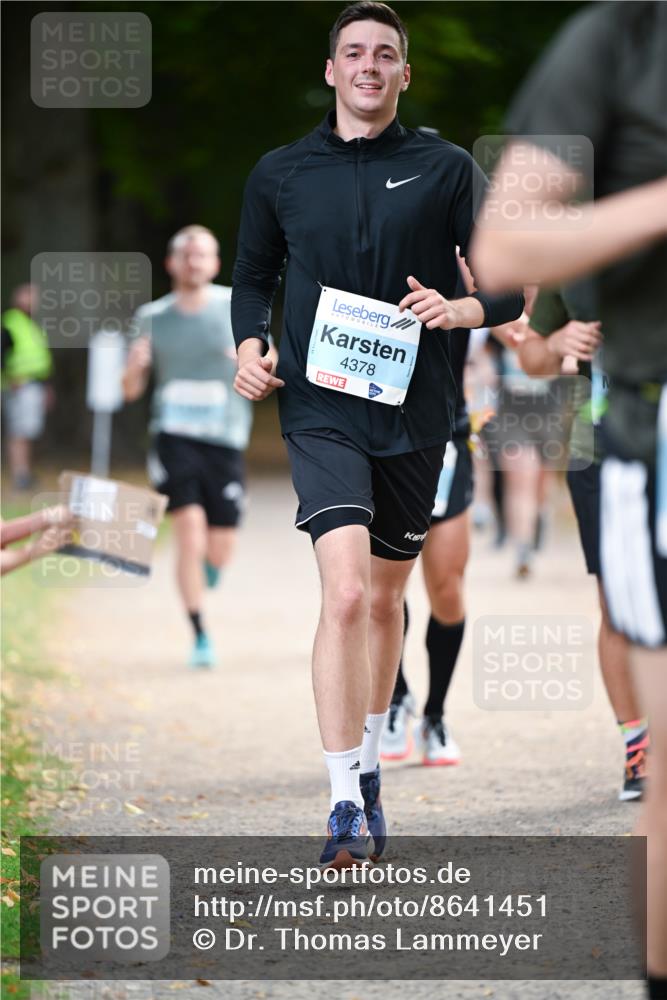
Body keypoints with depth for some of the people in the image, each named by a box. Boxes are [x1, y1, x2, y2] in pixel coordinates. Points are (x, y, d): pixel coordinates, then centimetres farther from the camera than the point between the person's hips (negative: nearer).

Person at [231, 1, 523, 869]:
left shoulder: (447, 169, 3)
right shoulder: (280, 174, 6)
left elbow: (511, 288, 5)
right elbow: (254, 276, 21)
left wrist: (459, 310, -15)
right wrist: (250, 347, 3)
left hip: (414, 414, 2)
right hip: (321, 411, -2)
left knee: (387, 596, 14)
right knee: (345, 593, -19)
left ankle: (369, 764, 35)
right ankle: (346, 803, -19)